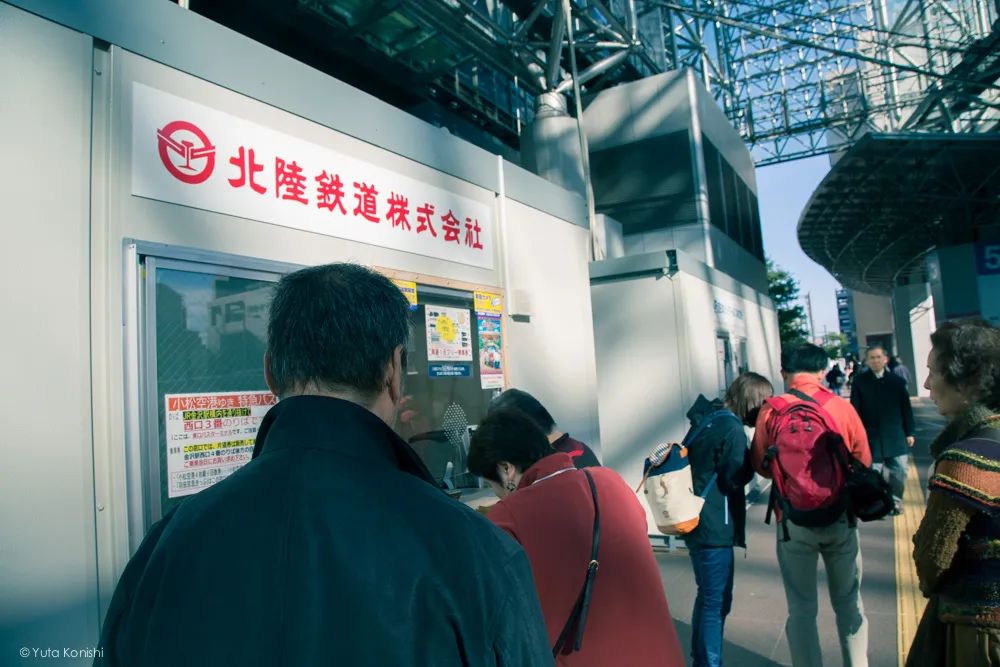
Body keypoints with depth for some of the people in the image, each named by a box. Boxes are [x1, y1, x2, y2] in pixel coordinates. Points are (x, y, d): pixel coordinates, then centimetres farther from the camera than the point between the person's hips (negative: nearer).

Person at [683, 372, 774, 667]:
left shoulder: (707, 418, 8)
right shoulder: (733, 429, -18)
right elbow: (735, 479, -16)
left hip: (697, 521, 9)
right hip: (715, 527, -9)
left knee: (707, 596, 21)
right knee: (717, 601, 3)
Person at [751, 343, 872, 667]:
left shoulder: (770, 411, -11)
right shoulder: (842, 407, -9)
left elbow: (760, 465, -5)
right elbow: (863, 462, 1)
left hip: (794, 521, -1)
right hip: (841, 518, 1)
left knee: (801, 608, 11)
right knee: (849, 602, 21)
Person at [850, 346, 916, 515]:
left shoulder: (897, 381, 3)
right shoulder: (860, 381, -2)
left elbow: (906, 408, 7)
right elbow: (855, 409, -1)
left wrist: (910, 432, 6)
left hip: (895, 436, 2)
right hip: (871, 436, -2)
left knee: (900, 470, 6)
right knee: (873, 472, 3)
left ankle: (895, 500, 27)